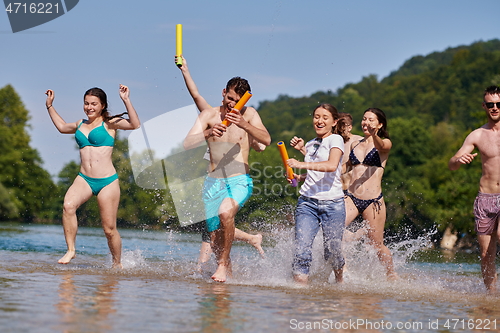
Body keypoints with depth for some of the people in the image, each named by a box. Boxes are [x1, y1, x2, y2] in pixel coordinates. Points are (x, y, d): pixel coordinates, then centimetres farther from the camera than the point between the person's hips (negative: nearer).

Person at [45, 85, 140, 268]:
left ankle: (118, 263, 21)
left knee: (109, 229, -1)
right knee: (68, 205, -28)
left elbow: (135, 124, -16)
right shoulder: (81, 124, 17)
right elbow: (62, 127, 39)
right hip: (84, 179, 4)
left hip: (107, 181, -4)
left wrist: (126, 100, -20)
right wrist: (50, 106, 38)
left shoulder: (109, 123, 2)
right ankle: (71, 250, -17)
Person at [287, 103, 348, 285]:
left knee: (332, 252, 5)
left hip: (332, 203, -5)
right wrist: (298, 177, 10)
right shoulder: (310, 144, 18)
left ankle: (339, 282, 35)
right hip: (307, 202, 5)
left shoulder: (336, 140, -2)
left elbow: (332, 166, -21)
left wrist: (302, 164, -29)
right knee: (301, 250, -14)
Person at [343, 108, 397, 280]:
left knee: (377, 245, 5)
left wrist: (374, 135, -48)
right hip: (351, 197, 4)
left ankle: (392, 276, 27)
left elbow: (382, 147, -26)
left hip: (373, 200, -4)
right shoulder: (355, 144, 14)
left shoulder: (384, 143, -1)